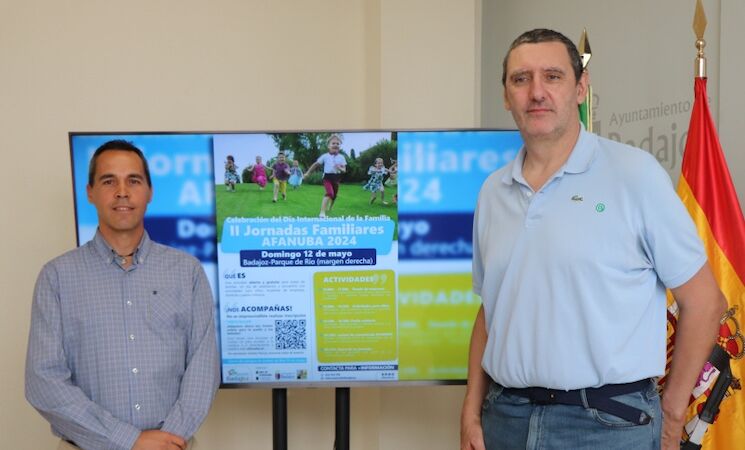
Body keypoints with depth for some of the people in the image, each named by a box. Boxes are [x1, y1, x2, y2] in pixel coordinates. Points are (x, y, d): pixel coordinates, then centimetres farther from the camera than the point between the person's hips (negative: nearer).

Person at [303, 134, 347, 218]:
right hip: (327, 177, -4)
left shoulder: (341, 157, 1)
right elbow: (316, 164, 7)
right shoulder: (325, 156, -2)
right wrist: (307, 173, 10)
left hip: (336, 178, 4)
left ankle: (328, 210, 40)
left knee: (334, 196, 15)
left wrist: (340, 168, -27)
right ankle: (322, 213, -27)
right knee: (329, 193, -24)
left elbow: (344, 170, -3)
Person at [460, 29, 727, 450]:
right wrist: (472, 413, 7)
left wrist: (671, 416, -2)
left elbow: (703, 301, -5)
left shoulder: (634, 173, -8)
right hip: (505, 416, 4)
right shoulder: (493, 191, 7)